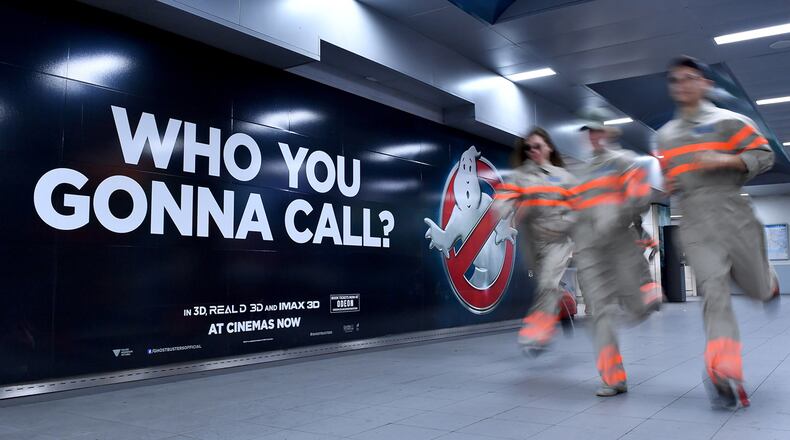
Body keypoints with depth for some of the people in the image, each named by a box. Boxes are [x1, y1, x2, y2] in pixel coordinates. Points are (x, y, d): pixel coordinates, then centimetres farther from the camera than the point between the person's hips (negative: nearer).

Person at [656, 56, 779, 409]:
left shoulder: (727, 121, 2)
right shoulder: (666, 135, 16)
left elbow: (764, 156, -1)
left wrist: (724, 160, -17)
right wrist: (666, 185, 6)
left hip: (733, 218, -2)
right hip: (695, 227, 2)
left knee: (756, 290, 10)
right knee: (714, 293, -12)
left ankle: (769, 283, 50)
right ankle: (726, 375, -21)